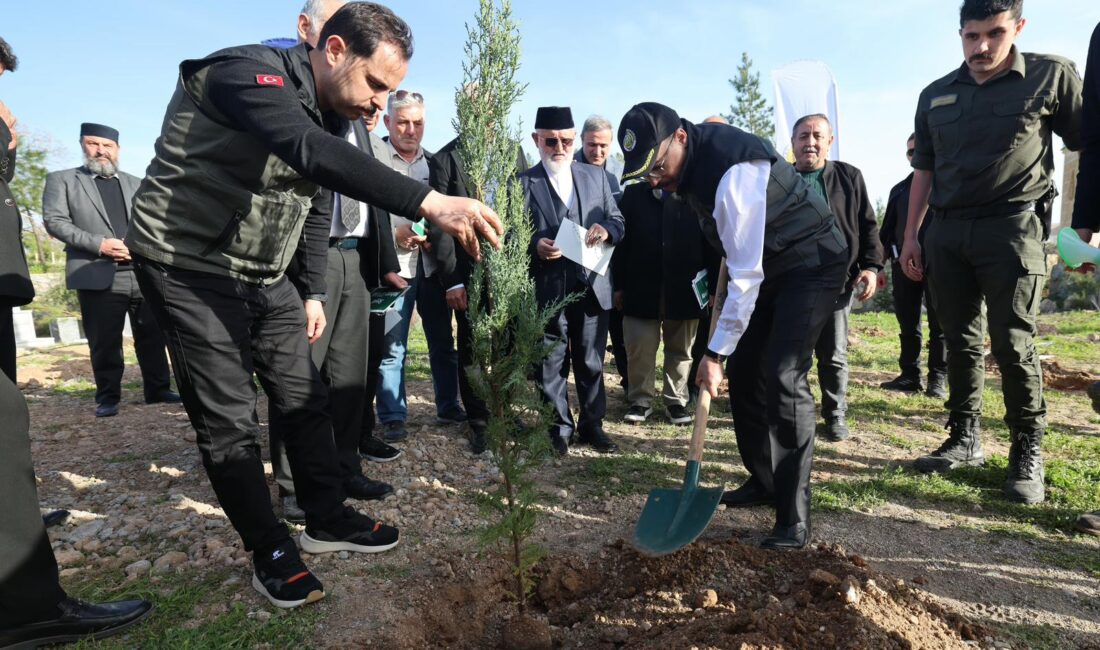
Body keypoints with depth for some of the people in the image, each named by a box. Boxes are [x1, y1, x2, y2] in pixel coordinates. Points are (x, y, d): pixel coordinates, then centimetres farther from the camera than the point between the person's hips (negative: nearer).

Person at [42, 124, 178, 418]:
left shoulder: (136, 184, 20)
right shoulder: (61, 180, 10)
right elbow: (54, 221, -1)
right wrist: (98, 244, -14)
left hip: (143, 274, 3)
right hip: (98, 277, -3)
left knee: (152, 338, 6)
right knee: (105, 343, 2)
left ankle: (158, 389, 18)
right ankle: (107, 397, 15)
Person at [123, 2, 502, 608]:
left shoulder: (331, 114, 5)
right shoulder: (249, 71, -22)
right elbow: (312, 152, -43)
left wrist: (312, 293, 7)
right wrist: (430, 203, -53)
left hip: (266, 279, 8)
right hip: (190, 270, -7)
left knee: (305, 398, 7)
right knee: (229, 420, -3)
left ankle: (327, 520, 23)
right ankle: (269, 550, 13)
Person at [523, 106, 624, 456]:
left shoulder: (595, 175, 11)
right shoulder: (524, 183, 1)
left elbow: (618, 221, 11)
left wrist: (606, 229, -11)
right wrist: (535, 245, -22)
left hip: (592, 285, 3)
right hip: (547, 289, -3)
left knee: (591, 362, 12)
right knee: (551, 363, 7)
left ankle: (592, 424, 27)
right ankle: (559, 428, 22)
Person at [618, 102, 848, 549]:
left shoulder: (733, 172, -31)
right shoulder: (690, 162, -3)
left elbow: (746, 275, -32)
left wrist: (715, 353, -29)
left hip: (811, 263, -9)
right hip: (768, 265, 9)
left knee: (784, 376, -20)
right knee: (744, 372, 6)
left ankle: (794, 517, -12)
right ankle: (764, 482, 21)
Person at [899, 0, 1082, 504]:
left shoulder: (1052, 75, 2)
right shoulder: (935, 96, 13)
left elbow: (1086, 147, 3)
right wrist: (911, 236, 10)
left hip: (1013, 226, -4)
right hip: (947, 230, 4)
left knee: (1012, 343, -7)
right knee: (960, 342, 7)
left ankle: (1028, 454, 7)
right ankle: (965, 439, 18)